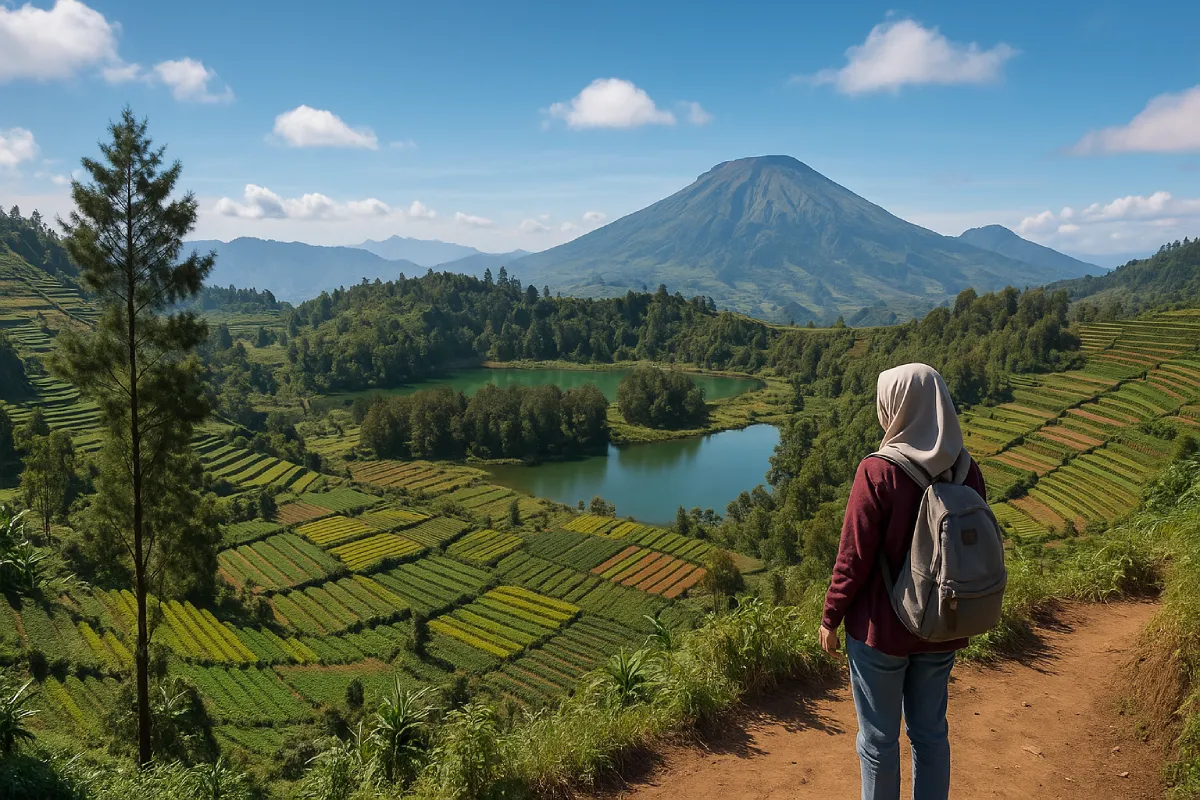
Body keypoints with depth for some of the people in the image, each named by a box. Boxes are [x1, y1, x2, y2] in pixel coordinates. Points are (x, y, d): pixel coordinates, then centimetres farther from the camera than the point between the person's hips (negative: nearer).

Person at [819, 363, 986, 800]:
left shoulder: (878, 474, -22)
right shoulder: (967, 472, -6)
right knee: (930, 732, 20)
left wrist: (830, 618, -4)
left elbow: (854, 559, -17)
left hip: (882, 629, -5)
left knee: (879, 740, 12)